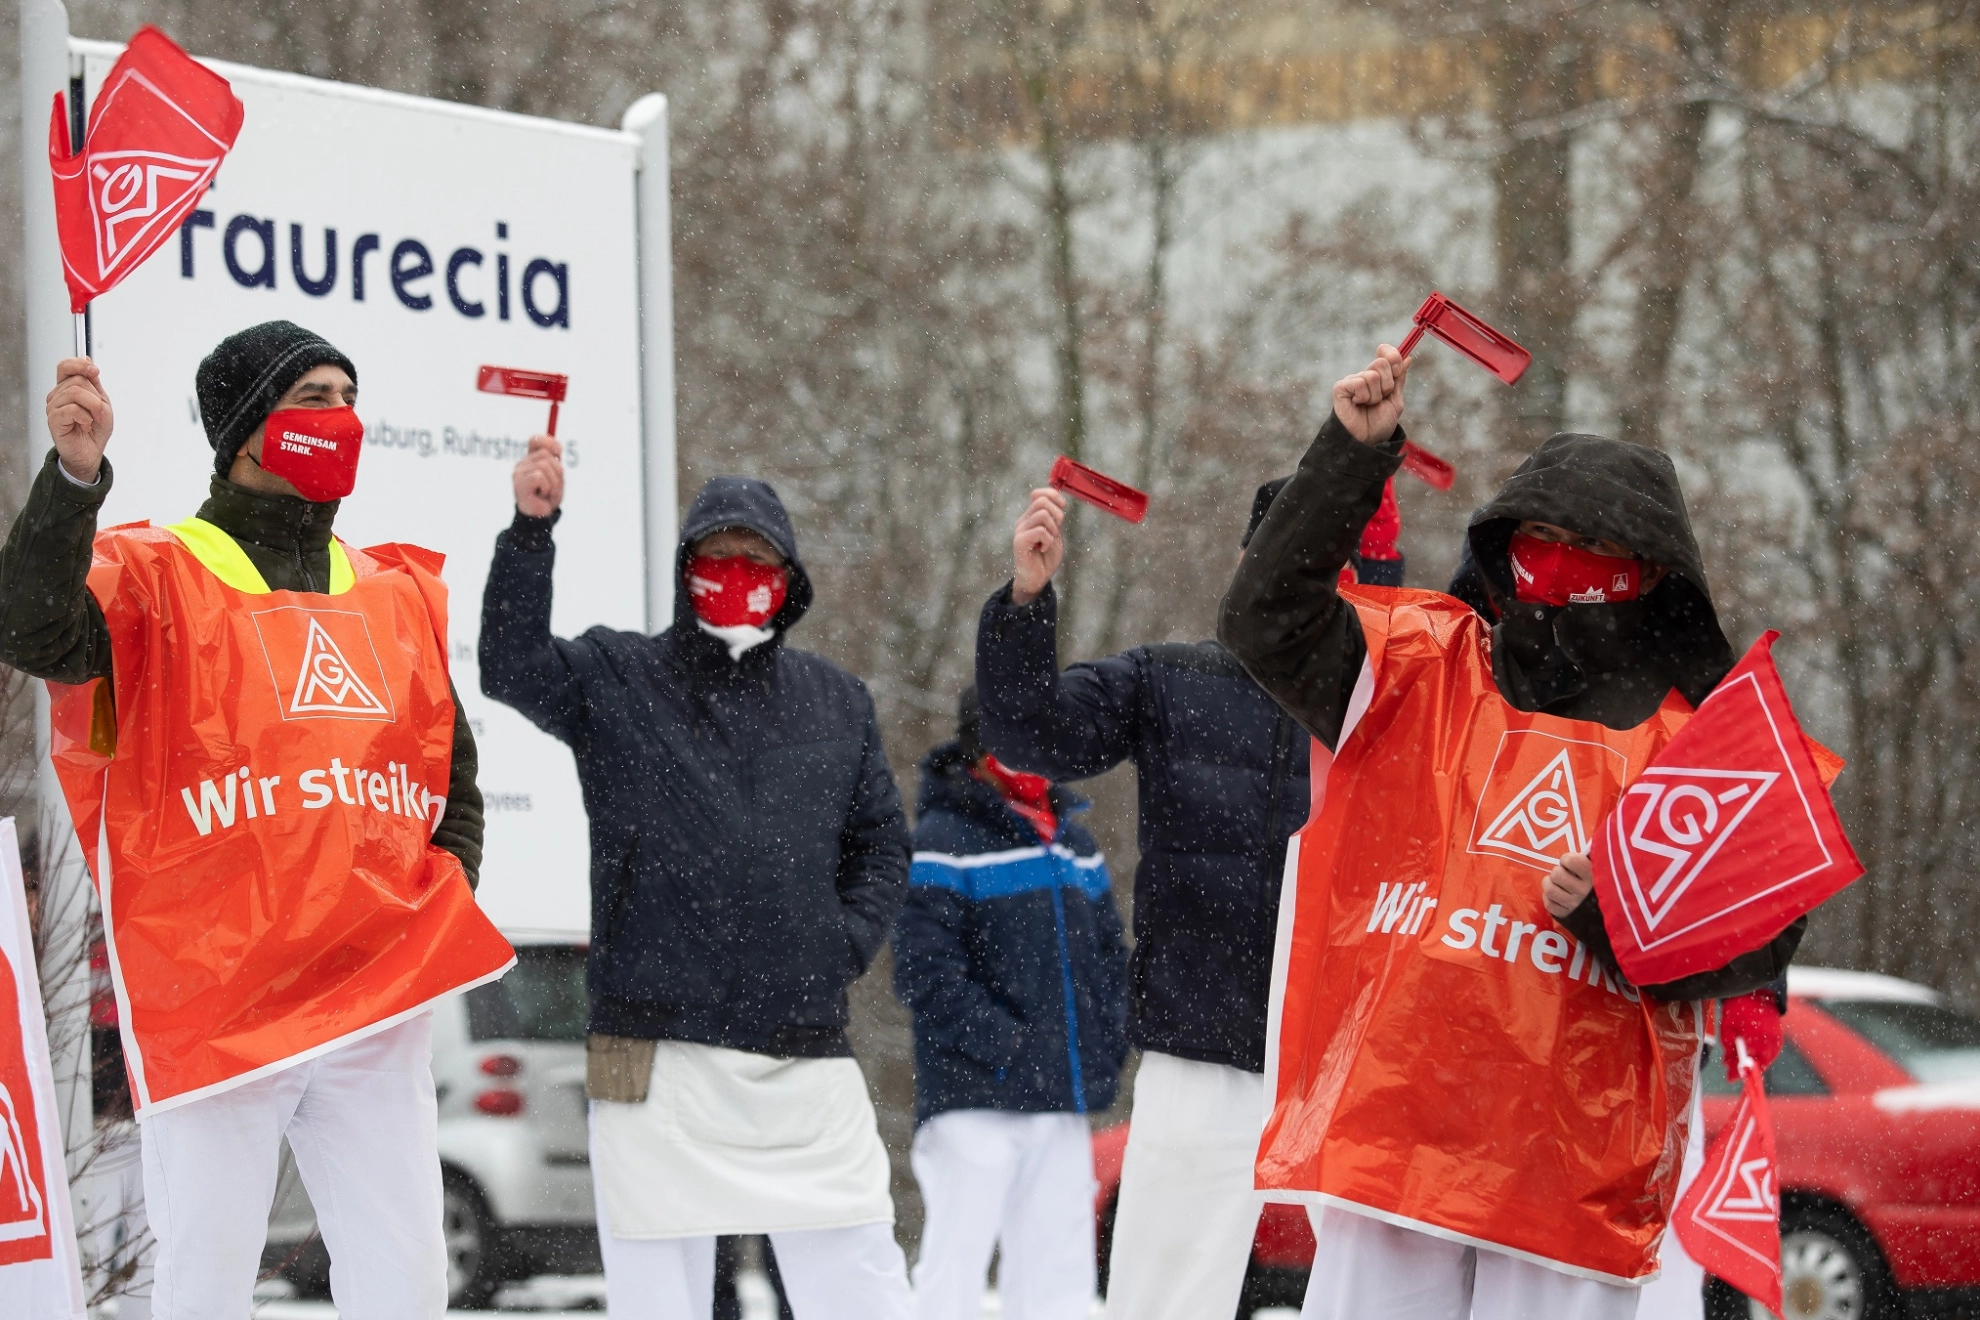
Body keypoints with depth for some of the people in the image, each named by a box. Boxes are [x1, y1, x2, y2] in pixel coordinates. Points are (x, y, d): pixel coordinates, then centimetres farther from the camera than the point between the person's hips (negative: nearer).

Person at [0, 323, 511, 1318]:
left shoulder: (400, 593, 17)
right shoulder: (154, 575, 0)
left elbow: (452, 777, 25)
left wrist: (441, 900, 8)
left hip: (378, 1006, 5)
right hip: (214, 1004, -5)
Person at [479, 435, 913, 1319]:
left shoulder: (835, 702, 15)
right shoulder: (616, 681, 4)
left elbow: (881, 845, 20)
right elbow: (512, 666, -15)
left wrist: (847, 942, 2)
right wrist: (531, 529, -27)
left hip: (808, 1061, 3)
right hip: (659, 1056, -3)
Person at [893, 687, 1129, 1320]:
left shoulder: (1074, 842, 17)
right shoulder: (944, 839, -7)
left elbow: (1109, 955, 22)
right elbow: (925, 971, -15)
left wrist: (1104, 1048, 7)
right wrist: (1007, 1047, -17)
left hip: (1063, 1101, 7)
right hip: (974, 1101, -7)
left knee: (1059, 1269, 8)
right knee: (955, 1267, -6)